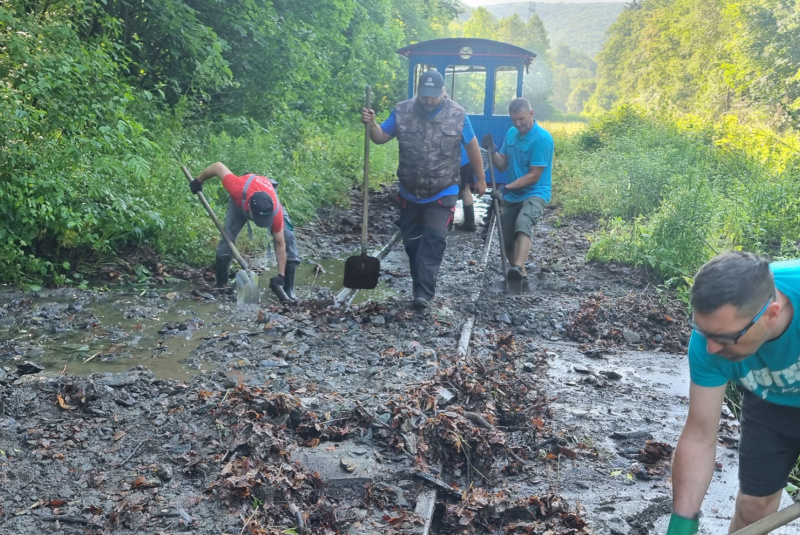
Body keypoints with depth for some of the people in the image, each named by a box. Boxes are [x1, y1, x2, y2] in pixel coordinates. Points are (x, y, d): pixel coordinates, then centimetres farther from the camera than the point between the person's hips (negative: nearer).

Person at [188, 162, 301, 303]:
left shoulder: (275, 212, -42)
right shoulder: (238, 190, -47)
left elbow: (280, 245, -30)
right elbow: (218, 166, -30)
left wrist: (280, 276, -31)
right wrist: (198, 181, -12)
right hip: (240, 198, 1)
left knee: (287, 237, -18)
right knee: (228, 236, -10)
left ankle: (288, 287, -13)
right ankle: (221, 285, 5)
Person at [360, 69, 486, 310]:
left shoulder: (457, 115, -8)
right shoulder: (402, 111, -6)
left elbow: (472, 146, 3)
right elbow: (380, 137, 0)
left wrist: (480, 178, 9)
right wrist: (371, 124, -23)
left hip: (442, 193, -3)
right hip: (410, 192, 3)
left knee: (434, 239, -11)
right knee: (412, 240, 12)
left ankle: (423, 292, -12)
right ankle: (422, 285, 30)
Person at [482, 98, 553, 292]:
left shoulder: (542, 138, -16)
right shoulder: (511, 133, 5)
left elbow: (534, 176, -18)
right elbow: (502, 165, 8)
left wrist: (506, 188, -24)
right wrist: (492, 150, -11)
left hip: (535, 193, -8)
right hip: (511, 196, 8)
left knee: (523, 224, -35)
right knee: (507, 238, 10)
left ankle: (518, 268, -54)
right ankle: (521, 276, 28)